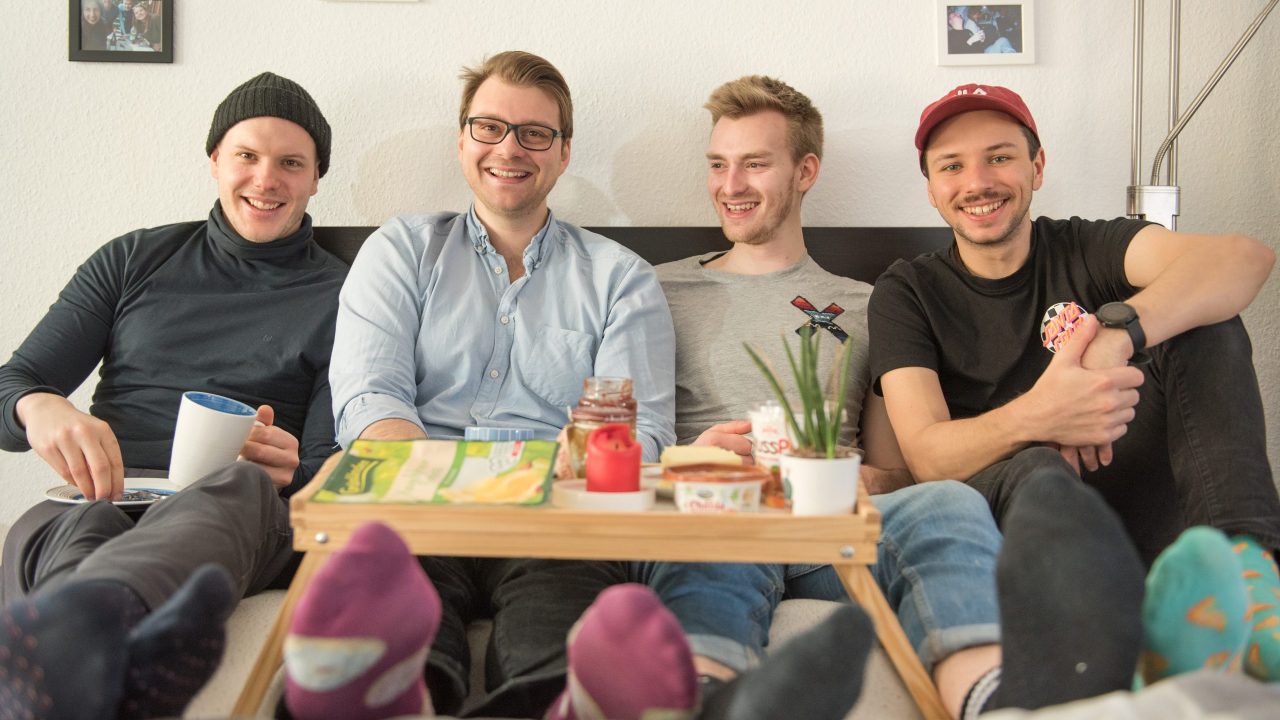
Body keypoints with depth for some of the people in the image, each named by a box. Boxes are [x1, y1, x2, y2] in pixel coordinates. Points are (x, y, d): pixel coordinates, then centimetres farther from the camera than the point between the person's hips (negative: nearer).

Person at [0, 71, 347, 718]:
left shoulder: (339, 296, 17)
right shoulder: (134, 260, 23)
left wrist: (291, 468, -16)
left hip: (231, 519, -2)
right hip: (101, 502, 3)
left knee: (241, 489, -40)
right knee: (59, 527, -36)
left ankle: (80, 614, -71)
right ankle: (121, 661, -70)